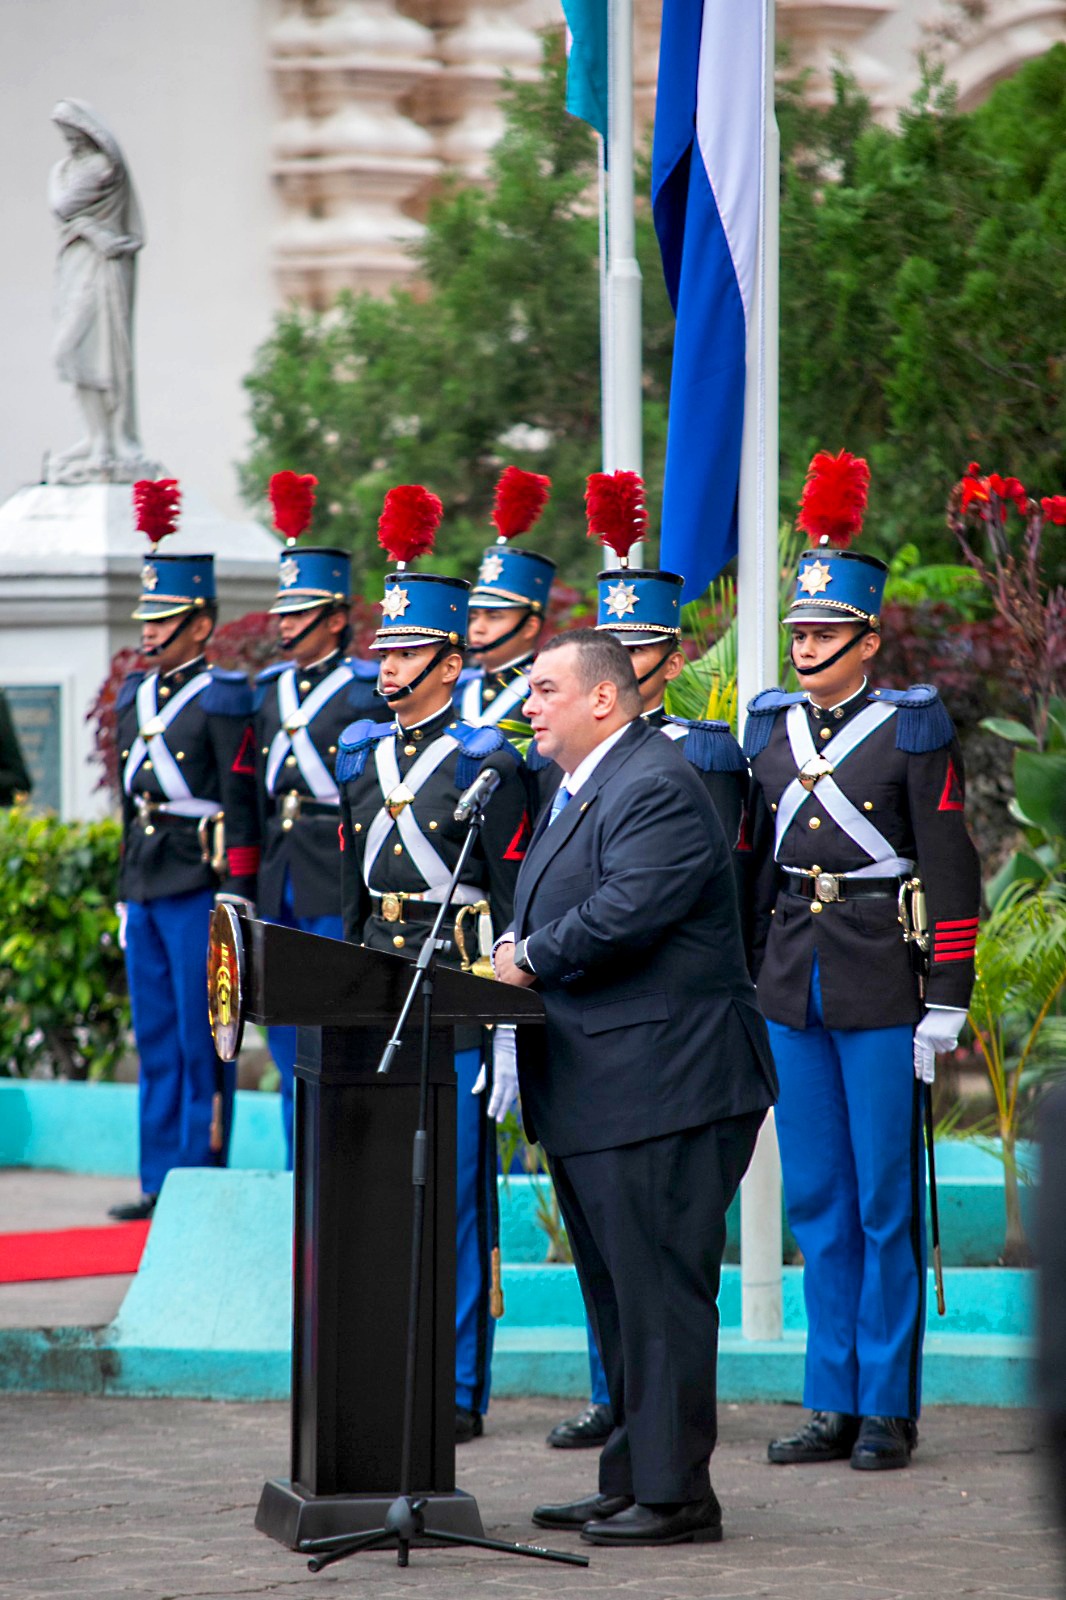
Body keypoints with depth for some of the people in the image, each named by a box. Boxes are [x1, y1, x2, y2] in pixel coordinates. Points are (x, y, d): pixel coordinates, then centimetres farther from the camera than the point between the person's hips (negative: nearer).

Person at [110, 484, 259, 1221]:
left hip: (199, 887, -7)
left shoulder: (223, 700, -8)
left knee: (202, 1037, -3)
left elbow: (240, 805, -11)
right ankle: (161, 1182, 13)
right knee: (156, 1039, 9)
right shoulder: (134, 697, 14)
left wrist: (235, 898, -15)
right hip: (144, 885, 8)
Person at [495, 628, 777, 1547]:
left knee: (659, 1292, -7)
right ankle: (631, 1481, 23)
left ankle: (674, 1494, -4)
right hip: (596, 1093, 11)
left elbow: (627, 910, -25)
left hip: (661, 1087, -11)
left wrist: (532, 959, -13)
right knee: (619, 1296, 16)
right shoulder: (583, 789, 18)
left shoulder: (659, 788, -14)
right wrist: (522, 950, 4)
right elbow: (559, 912, 25)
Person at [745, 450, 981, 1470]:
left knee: (885, 1202, -1)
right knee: (816, 1202, 8)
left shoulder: (912, 731, -4)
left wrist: (945, 1004, -11)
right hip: (792, 991, 5)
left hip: (881, 992, -5)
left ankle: (890, 1409, 5)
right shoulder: (770, 729, 11)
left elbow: (952, 877, -6)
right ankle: (834, 1405, 14)